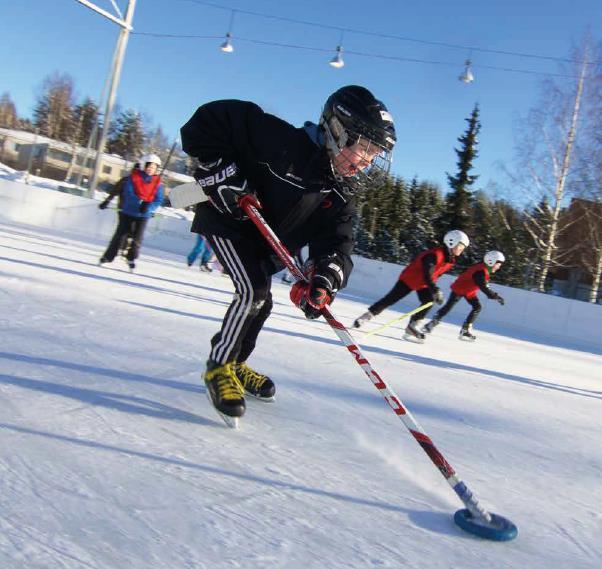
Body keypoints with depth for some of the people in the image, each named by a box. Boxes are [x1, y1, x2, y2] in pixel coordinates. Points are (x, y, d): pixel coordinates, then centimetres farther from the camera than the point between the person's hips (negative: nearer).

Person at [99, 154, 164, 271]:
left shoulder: (157, 182, 0)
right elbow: (128, 193, -13)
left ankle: (131, 258, 20)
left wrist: (148, 207, -22)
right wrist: (140, 203, -27)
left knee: (137, 237, 1)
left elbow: (158, 200, -3)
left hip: (144, 215, 1)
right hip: (128, 212, -1)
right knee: (121, 234, 1)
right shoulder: (133, 177, -5)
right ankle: (108, 256, 12)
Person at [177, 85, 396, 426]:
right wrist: (219, 174, -34)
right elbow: (212, 120, -29)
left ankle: (235, 365, 39)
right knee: (253, 293, -21)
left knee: (261, 301, 16)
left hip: (264, 241, 8)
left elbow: (336, 243, -21)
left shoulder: (341, 195, -11)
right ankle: (219, 366, 1)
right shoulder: (285, 144, -32)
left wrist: (325, 281, -40)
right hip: (227, 220, -8)